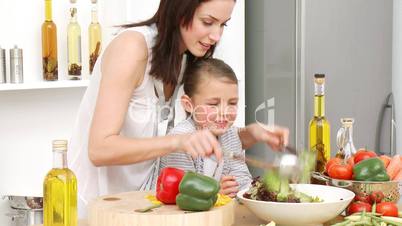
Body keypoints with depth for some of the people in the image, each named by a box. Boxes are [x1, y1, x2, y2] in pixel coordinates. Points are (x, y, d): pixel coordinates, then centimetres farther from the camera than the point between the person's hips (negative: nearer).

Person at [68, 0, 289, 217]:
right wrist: (178, 141, -35)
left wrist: (251, 134, -8)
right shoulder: (132, 46, -18)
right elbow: (99, 150, -24)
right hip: (97, 205, -6)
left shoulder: (190, 60, 3)